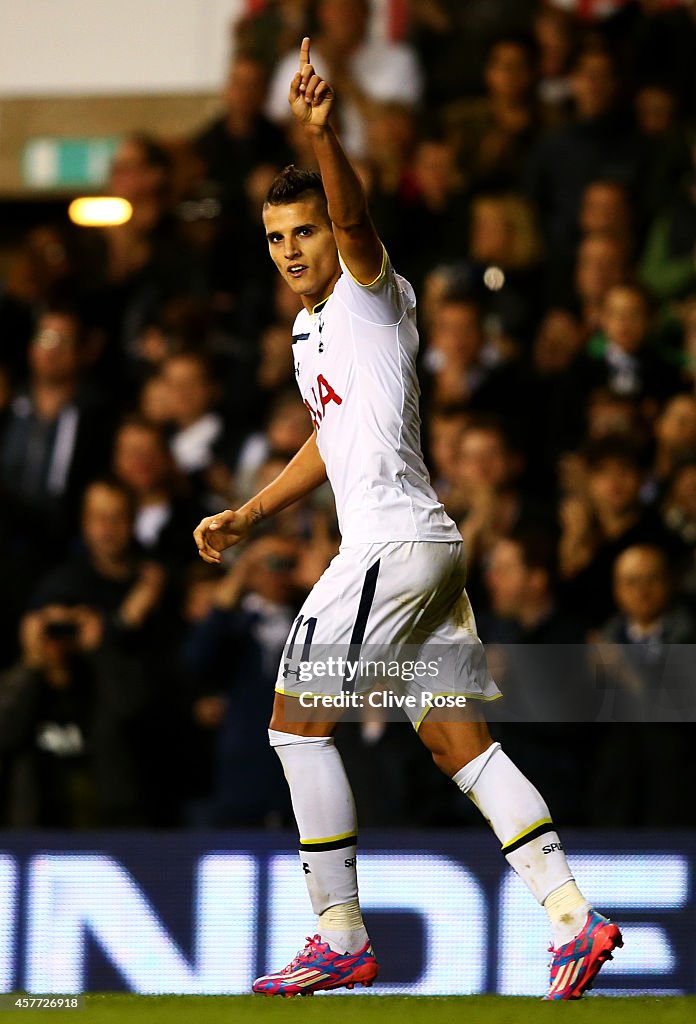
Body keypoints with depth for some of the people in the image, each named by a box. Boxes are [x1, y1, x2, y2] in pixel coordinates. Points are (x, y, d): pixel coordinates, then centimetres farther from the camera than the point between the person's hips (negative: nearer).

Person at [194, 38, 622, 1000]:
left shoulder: (373, 292, -4)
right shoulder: (312, 327, 22)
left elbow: (355, 217, -26)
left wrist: (322, 134, -43)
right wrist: (247, 515, 33)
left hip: (395, 540, -10)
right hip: (427, 545, 10)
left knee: (296, 721, -5)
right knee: (458, 742, 5)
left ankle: (342, 939, -3)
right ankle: (574, 915, -1)